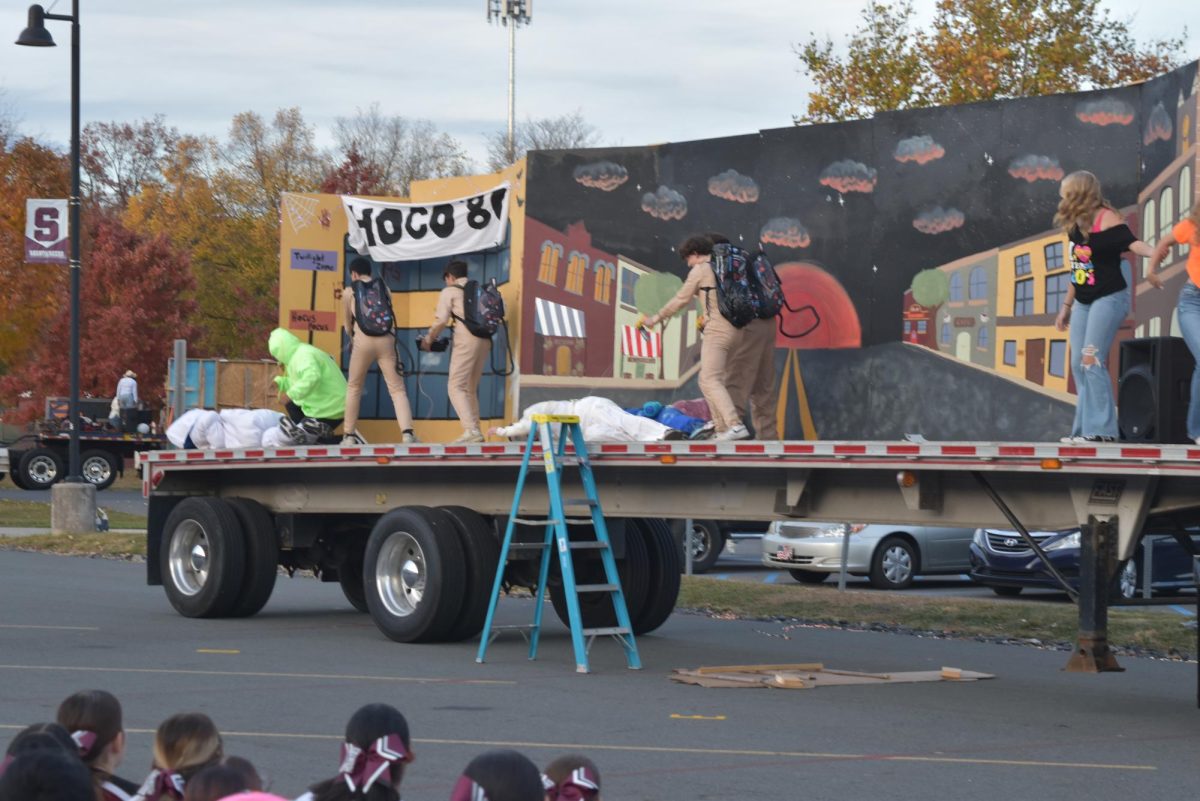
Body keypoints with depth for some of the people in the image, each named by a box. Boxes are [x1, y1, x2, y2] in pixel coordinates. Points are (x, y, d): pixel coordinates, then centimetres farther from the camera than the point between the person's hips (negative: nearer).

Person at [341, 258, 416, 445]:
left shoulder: (349, 293, 10)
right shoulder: (384, 288, 15)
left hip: (363, 341, -1)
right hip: (386, 340, 1)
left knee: (354, 387, 18)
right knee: (397, 388, -1)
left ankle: (349, 435, 18)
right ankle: (407, 433, -19)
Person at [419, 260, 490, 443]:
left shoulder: (450, 291, 4)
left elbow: (441, 320, -4)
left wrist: (428, 340, 11)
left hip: (466, 340, -7)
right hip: (485, 340, 7)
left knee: (456, 387, -5)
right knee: (471, 388, 16)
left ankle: (471, 430, -19)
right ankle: (475, 431, 12)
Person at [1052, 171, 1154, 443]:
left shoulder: (1106, 219, -11)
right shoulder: (1076, 226, 11)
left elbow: (1132, 243, -26)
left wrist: (1154, 253, -46)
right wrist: (1066, 305, 24)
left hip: (1109, 298, -8)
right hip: (1083, 302, 8)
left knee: (1092, 361, -15)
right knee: (1078, 365, 5)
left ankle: (1102, 428, -12)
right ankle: (1084, 428, 10)